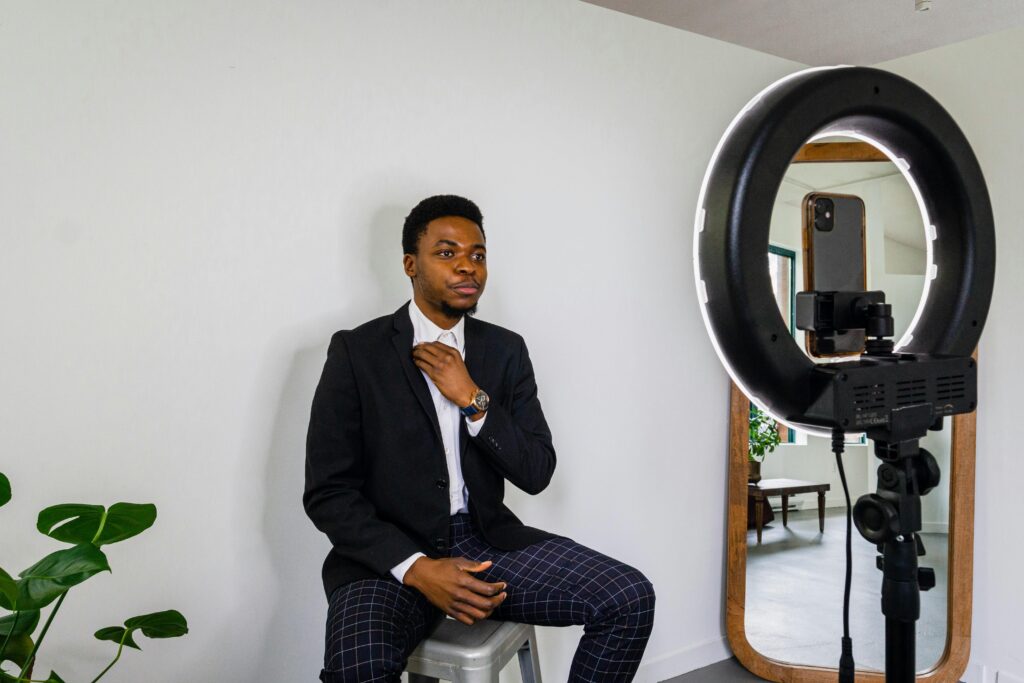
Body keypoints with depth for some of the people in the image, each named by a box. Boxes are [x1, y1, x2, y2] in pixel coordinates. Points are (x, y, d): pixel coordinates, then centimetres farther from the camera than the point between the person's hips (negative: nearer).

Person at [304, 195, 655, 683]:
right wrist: (417, 569, -18)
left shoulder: (505, 350, 6)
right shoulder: (357, 352, -5)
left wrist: (473, 399, -12)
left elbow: (536, 474, 2)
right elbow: (327, 493, -7)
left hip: (487, 541, 4)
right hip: (391, 554, -3)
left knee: (631, 599, -13)